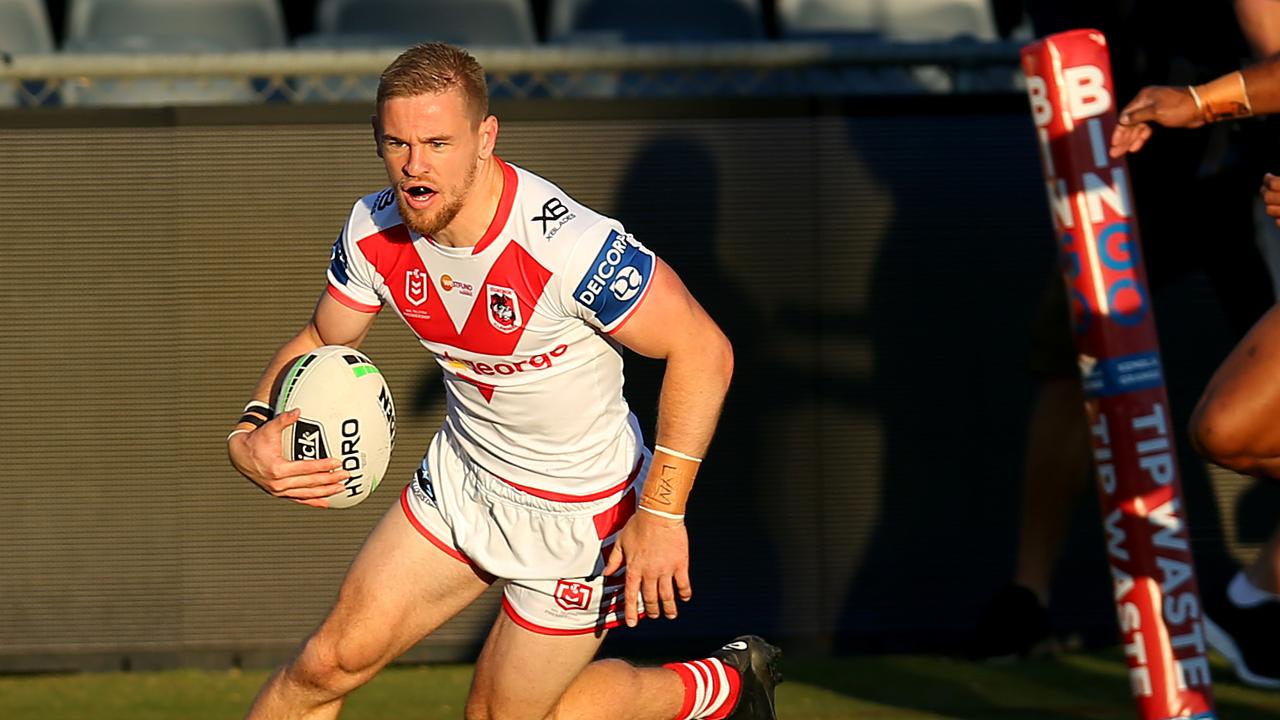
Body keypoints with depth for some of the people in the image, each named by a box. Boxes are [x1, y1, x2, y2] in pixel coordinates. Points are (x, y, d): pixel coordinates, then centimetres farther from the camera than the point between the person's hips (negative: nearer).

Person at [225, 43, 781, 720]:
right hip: (459, 480, 6)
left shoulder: (567, 244, -35)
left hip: (578, 512, -6)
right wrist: (251, 434, -16)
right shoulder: (374, 232, -14)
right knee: (332, 662, 4)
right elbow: (320, 343, 5)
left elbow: (702, 349, -27)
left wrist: (661, 514, -26)